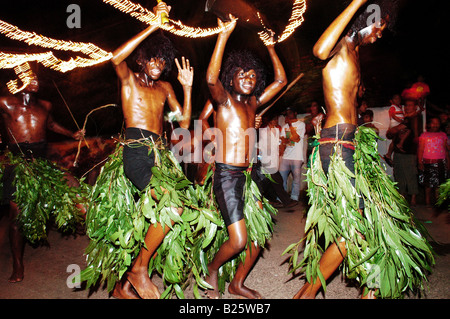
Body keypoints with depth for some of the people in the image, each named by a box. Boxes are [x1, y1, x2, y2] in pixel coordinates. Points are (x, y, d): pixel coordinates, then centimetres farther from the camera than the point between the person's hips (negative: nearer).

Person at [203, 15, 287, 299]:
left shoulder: (253, 103, 15)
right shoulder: (224, 100, -2)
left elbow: (281, 80, 22)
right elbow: (211, 78, -24)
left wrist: (271, 48, 18)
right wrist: (224, 34, -24)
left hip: (249, 175, 7)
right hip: (227, 175, -7)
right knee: (238, 241, -10)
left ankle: (238, 283, 27)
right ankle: (213, 269, 20)